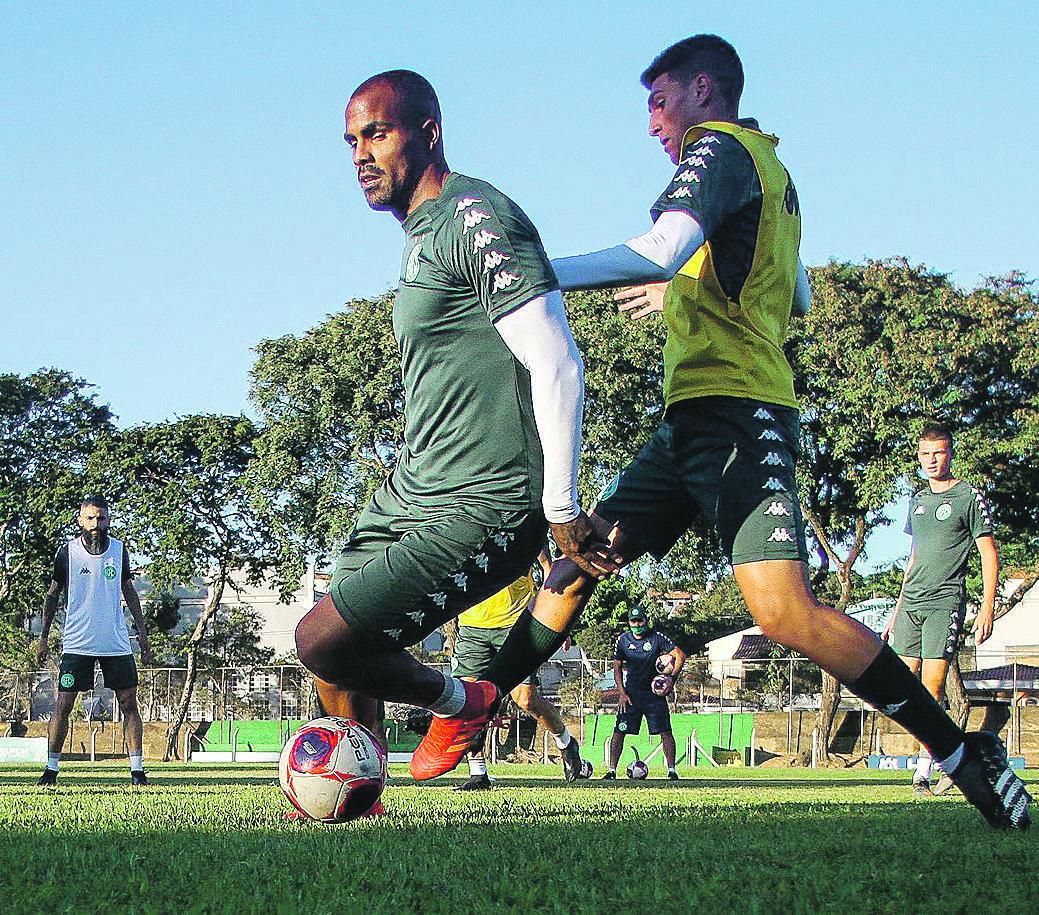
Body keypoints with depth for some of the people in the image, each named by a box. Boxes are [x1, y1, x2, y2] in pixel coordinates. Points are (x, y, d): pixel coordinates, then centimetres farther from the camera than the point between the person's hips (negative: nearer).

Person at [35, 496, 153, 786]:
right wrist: (43, 638, 5)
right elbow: (52, 595, 7)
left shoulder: (119, 549, 3)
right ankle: (51, 768, 8)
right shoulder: (68, 551, -3)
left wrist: (142, 632, 12)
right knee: (63, 705, -3)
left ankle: (137, 769, 5)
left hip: (117, 642, 2)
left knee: (129, 703, 0)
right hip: (77, 643, -2)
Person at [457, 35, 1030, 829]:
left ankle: (966, 753, -16)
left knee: (784, 611, -22)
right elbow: (799, 300, 34)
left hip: (733, 413, -11)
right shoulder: (773, 171, 22)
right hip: (696, 425, 11)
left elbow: (660, 253, -24)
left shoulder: (719, 146, -6)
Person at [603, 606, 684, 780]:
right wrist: (622, 693, -4)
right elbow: (617, 669, 7)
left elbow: (680, 655, -3)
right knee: (619, 732, -3)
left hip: (654, 693, -2)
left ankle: (672, 770, 2)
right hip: (631, 693, 2)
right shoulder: (623, 640, 2)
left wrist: (672, 679, -12)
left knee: (665, 731, -5)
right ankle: (612, 770, 3)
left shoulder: (657, 637, -5)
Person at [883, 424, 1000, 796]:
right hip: (911, 602, 6)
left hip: (945, 602, -6)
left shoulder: (970, 497, 0)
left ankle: (923, 769, -7)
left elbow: (990, 554, -3)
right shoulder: (918, 500, 18)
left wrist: (986, 609, -12)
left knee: (931, 687, -12)